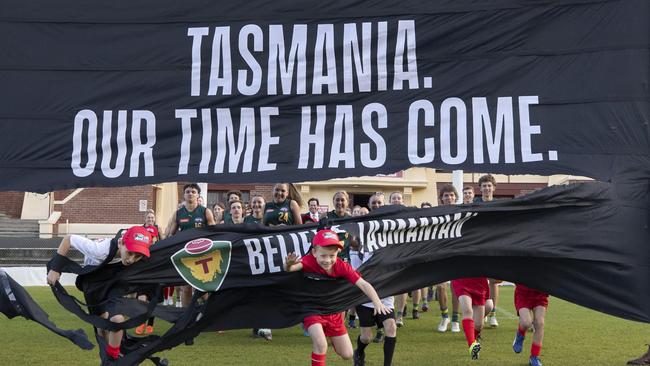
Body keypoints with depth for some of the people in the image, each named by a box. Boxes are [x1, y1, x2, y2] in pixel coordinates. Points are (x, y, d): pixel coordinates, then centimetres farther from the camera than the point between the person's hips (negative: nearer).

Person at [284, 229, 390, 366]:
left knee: (347, 355, 10)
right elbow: (294, 267, -46)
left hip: (334, 312, 4)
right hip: (312, 310, -4)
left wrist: (377, 302, -37)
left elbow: (362, 284, -23)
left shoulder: (342, 266, -18)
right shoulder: (309, 261, -26)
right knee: (320, 344, -30)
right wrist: (289, 265, -70)